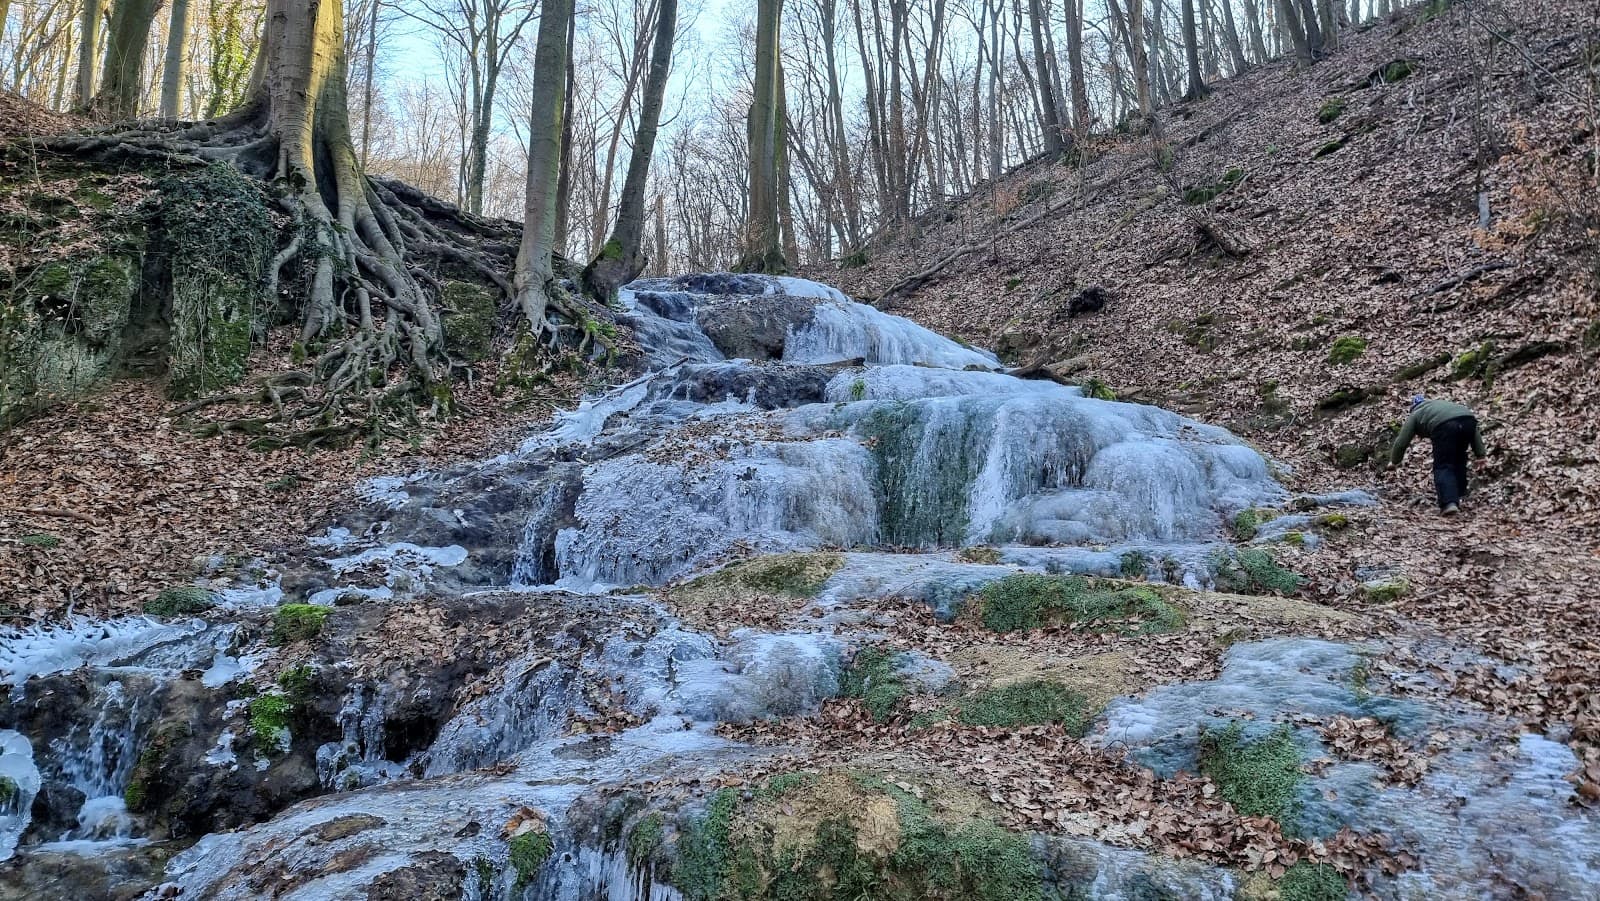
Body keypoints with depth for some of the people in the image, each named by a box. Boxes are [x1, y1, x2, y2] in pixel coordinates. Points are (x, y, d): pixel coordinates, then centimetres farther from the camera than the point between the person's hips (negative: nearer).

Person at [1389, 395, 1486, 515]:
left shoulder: (1415, 414, 29)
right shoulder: (1444, 403, 41)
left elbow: (1401, 442, 28)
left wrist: (1394, 462, 42)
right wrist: (1480, 454, 27)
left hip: (1445, 426, -5)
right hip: (1468, 420, 5)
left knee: (1443, 466, 3)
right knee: (1459, 458, 26)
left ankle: (1449, 503, -11)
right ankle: (1459, 494, 31)